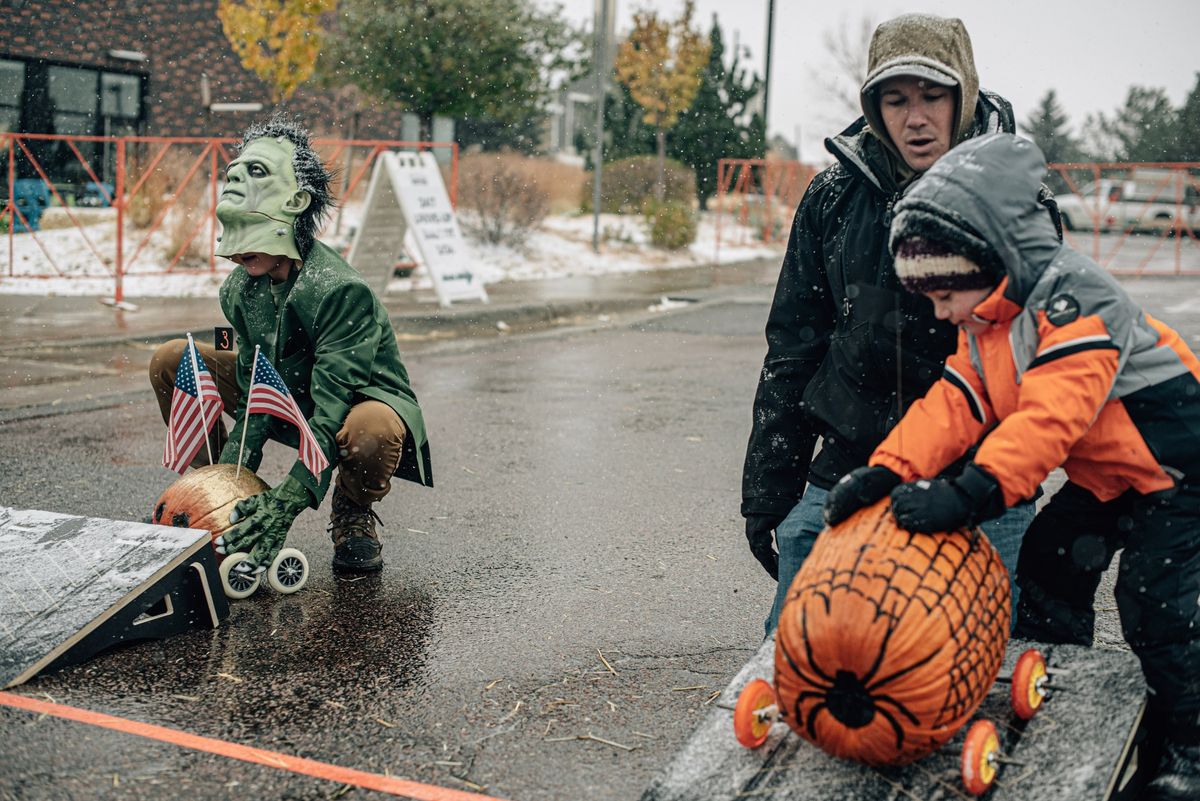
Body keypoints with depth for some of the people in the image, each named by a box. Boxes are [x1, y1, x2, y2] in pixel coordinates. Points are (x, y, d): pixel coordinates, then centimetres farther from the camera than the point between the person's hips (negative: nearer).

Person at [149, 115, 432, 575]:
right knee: (171, 361, -7)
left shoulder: (341, 290, -31)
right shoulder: (239, 288, -9)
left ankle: (352, 516, -7)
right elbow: (254, 396, -6)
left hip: (362, 400, -6)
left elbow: (332, 413, -34)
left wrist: (287, 502, -41)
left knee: (369, 433, -44)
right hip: (291, 394, 6)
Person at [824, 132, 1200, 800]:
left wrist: (971, 495, -49)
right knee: (1048, 564, 9)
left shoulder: (1075, 300, -29)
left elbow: (1050, 415, -40)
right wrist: (889, 470, -26)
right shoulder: (986, 325, -1)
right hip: (1103, 475, 9)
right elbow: (955, 403, -11)